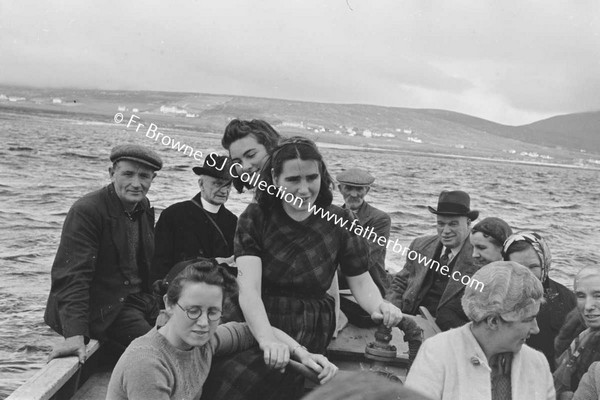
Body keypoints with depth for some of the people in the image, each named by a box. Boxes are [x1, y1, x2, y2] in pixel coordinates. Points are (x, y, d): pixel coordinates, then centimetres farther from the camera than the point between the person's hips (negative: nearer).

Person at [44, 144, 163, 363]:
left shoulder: (144, 207, 7)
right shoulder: (86, 211, -17)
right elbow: (72, 275, -24)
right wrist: (74, 335, -32)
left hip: (141, 299, 8)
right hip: (104, 309, -7)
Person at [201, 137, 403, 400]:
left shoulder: (339, 222, 0)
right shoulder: (255, 218, -3)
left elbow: (361, 281, 4)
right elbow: (249, 289, -14)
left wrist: (379, 305, -20)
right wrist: (267, 341, -31)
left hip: (307, 336, -1)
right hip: (254, 327, 1)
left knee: (238, 379, -23)